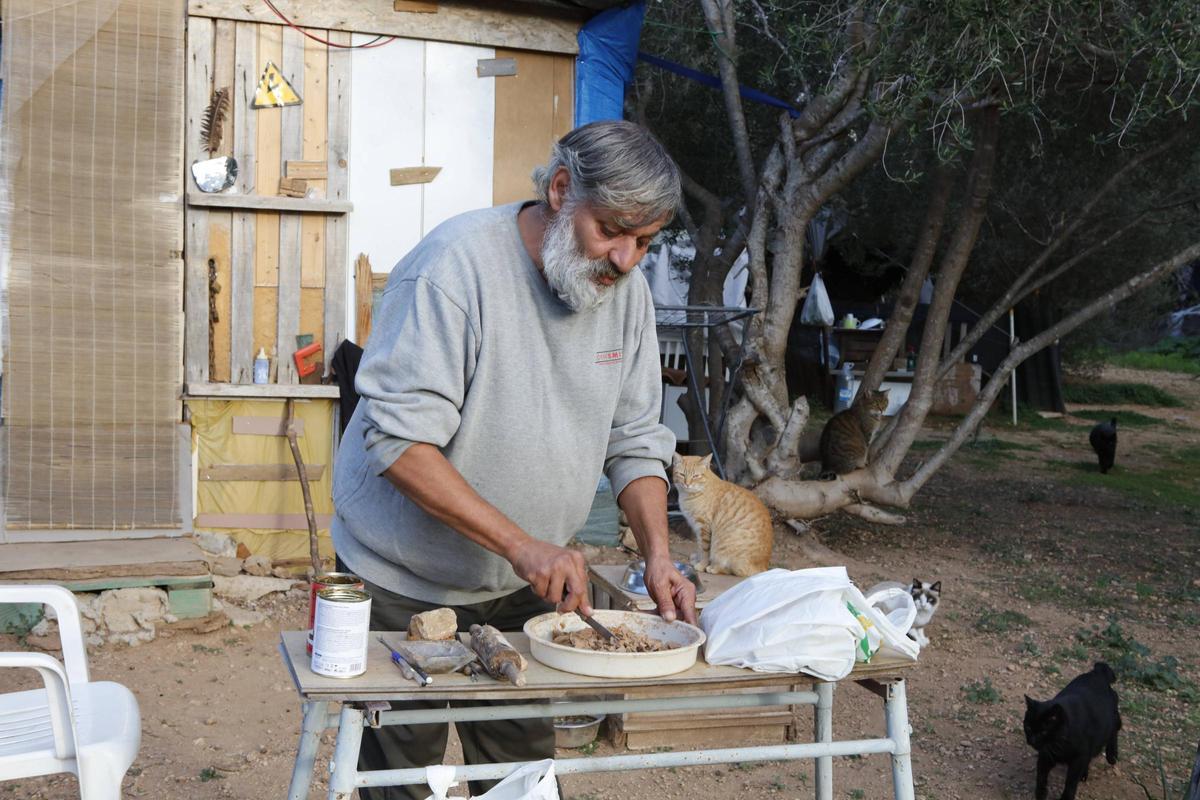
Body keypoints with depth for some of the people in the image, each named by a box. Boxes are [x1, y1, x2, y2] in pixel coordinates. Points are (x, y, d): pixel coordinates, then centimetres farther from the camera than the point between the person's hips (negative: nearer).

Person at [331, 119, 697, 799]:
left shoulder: (627, 290, -3)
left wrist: (658, 554, -11)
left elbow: (635, 441, 4)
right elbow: (401, 443, -28)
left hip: (524, 588, 5)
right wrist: (521, 544, -32)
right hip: (406, 585, -5)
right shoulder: (456, 264, -24)